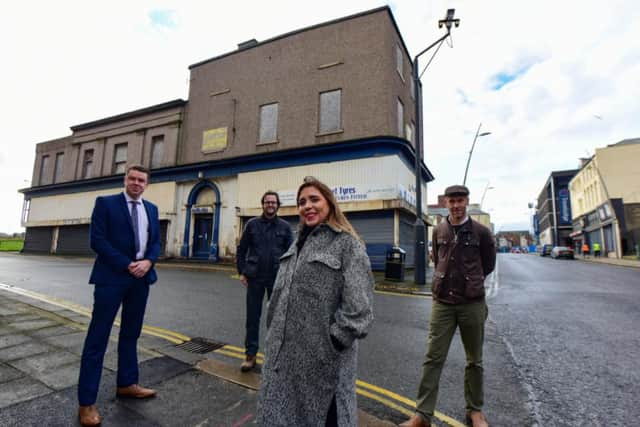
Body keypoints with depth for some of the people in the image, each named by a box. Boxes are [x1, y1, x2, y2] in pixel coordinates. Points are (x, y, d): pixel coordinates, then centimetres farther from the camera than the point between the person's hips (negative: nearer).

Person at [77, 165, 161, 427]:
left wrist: (148, 262, -9)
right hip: (112, 276, -5)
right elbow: (97, 240, -9)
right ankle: (87, 402, 12)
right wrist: (127, 265, -15)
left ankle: (127, 384, 29)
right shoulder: (105, 203, -2)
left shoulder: (151, 209, 11)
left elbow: (156, 241, 11)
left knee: (130, 334, 15)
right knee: (98, 337, 1)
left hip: (142, 277, 5)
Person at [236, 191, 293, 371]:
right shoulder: (252, 224, 2)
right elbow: (241, 249, 5)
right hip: (255, 277, 0)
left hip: (277, 278, 0)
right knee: (252, 317, 7)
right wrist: (241, 272, 0)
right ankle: (250, 354, 20)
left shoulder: (285, 226, 1)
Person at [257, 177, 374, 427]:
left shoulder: (347, 243, -11)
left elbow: (358, 307, -17)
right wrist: (274, 336, 13)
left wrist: (334, 341, -14)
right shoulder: (299, 243, 11)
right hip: (285, 353, 7)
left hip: (322, 356, -6)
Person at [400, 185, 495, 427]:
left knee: (474, 360, 15)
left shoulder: (481, 232, -2)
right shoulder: (438, 231, 3)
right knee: (433, 358, 3)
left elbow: (488, 265, 10)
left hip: (472, 304, -1)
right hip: (442, 303, 1)